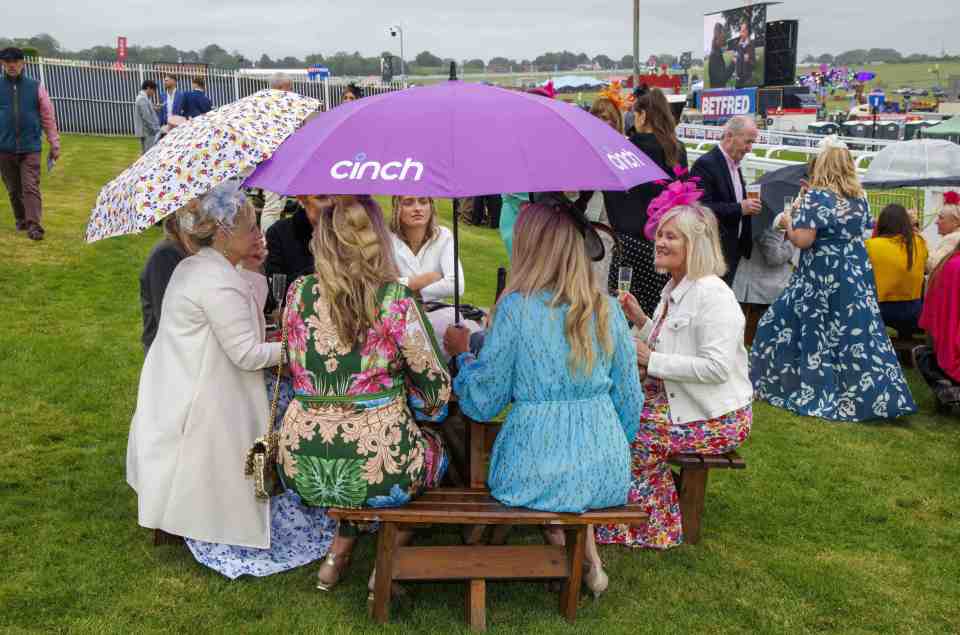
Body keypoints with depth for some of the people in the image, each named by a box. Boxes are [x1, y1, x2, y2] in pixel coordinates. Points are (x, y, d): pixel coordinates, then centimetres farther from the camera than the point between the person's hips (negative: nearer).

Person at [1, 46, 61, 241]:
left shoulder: (35, 87, 5)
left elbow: (48, 117, 7)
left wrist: (54, 144, 5)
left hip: (30, 147, -1)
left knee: (31, 188, -10)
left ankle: (34, 225, -12)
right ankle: (21, 220, 27)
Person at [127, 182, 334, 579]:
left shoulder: (194, 267, 8)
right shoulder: (218, 283, -25)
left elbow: (247, 317, 15)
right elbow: (248, 354, -24)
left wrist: (252, 271, 2)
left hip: (176, 393, 10)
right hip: (199, 406, -10)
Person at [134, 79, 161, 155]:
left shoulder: (142, 98, 17)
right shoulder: (143, 99, -16)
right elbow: (146, 117, -20)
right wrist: (155, 129, -16)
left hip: (145, 132, 11)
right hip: (148, 132, -11)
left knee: (145, 153, 13)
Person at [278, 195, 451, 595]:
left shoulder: (298, 293, -2)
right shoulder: (395, 300, -13)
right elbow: (438, 390, -8)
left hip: (302, 471, 5)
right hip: (376, 468, -4)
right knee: (436, 449, 29)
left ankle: (339, 549, 26)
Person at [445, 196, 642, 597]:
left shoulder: (516, 308, -11)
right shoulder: (607, 308, 1)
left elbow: (482, 403, -5)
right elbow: (628, 399, 7)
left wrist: (463, 353, 13)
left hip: (536, 474, -3)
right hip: (606, 475, 4)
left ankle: (563, 540, 12)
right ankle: (588, 554, 20)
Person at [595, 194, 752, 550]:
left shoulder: (712, 295, -20)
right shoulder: (675, 288, 11)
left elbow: (717, 366, -28)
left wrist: (651, 359, -24)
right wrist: (640, 321, 2)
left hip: (716, 419, -9)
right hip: (675, 401, 9)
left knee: (632, 437, -16)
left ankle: (654, 529, 5)